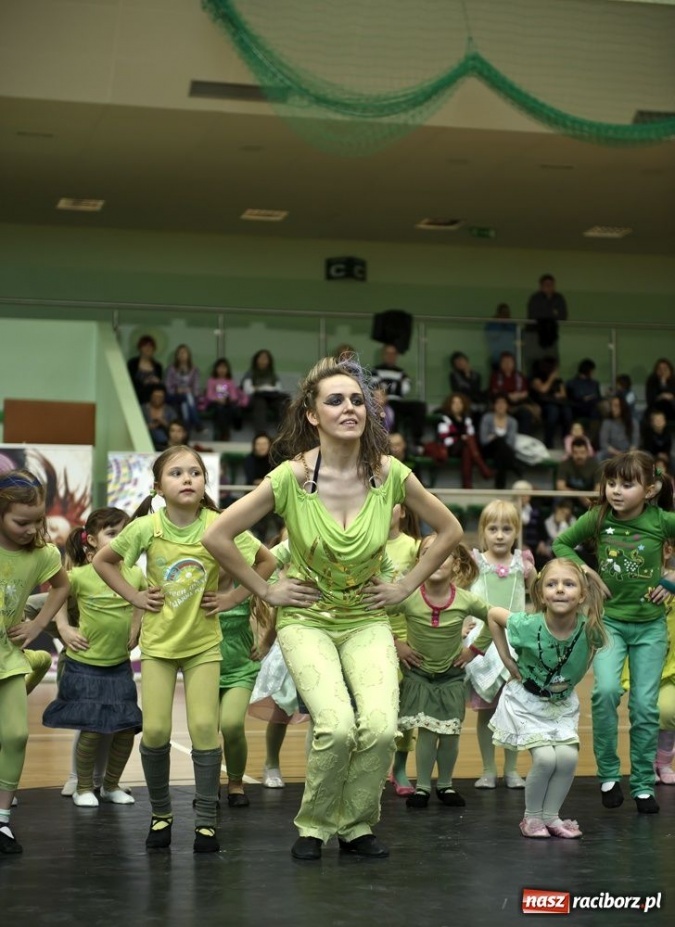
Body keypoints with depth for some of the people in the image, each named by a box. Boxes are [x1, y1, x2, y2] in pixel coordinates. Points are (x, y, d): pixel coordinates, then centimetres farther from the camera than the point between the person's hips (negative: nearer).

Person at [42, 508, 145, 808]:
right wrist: (64, 629, -7)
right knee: (92, 730, -5)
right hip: (85, 664, -4)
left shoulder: (135, 575, -2)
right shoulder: (80, 575, -11)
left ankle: (111, 785, 25)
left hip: (120, 665, 4)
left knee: (126, 728, 4)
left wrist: (140, 627, 4)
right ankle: (83, 788, 16)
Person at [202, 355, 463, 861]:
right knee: (337, 725, -24)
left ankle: (356, 824, 7)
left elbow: (449, 530, 6)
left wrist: (406, 585, 3)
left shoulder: (390, 474, -9)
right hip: (307, 619, -2)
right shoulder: (291, 477, -16)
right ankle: (314, 825, 4)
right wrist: (265, 590, -6)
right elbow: (218, 536, -9)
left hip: (368, 620, 2)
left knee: (381, 726, -21)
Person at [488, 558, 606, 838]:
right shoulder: (527, 626, -30)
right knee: (545, 757, -14)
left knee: (568, 757, -9)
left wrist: (572, 677, -3)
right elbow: (493, 614, -11)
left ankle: (551, 816, 14)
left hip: (563, 703, 3)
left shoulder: (590, 630, -25)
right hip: (527, 700, -3)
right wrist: (507, 660, -11)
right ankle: (531, 817, 9)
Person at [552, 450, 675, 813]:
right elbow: (560, 544, 6)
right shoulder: (596, 518, -9)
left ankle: (644, 785, 19)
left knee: (645, 706, 3)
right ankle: (608, 774, -2)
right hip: (609, 619, 0)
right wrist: (586, 570, -7)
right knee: (606, 690, -20)